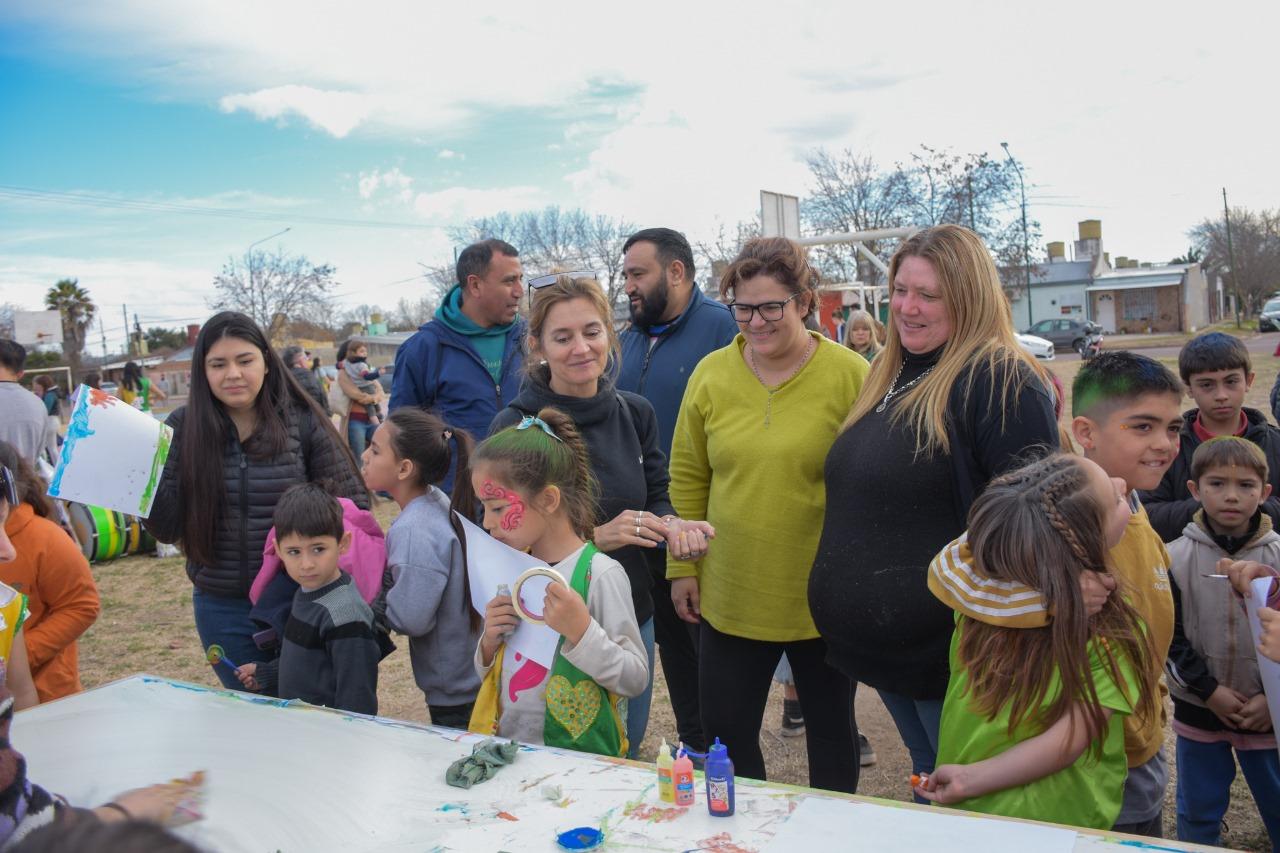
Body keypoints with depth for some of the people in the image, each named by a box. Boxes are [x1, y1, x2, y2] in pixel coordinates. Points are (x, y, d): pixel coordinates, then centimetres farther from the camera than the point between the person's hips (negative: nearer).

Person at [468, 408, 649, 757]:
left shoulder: (600, 573, -12)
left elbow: (636, 680, -10)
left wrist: (580, 630, -22)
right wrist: (490, 643, -3)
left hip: (579, 758, -4)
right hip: (506, 748, 4)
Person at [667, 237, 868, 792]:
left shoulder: (851, 376, -11)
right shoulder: (711, 373, -2)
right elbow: (687, 479, 5)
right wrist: (683, 567, 4)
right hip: (729, 596, 3)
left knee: (830, 726, 19)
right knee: (725, 730, 13)